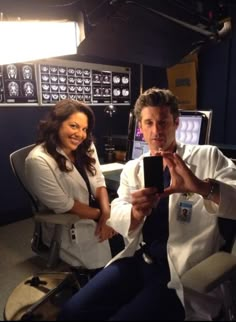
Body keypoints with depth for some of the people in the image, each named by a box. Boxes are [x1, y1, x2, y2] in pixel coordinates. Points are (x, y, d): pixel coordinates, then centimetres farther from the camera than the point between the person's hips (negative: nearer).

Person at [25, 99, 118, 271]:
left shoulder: (86, 147, 0)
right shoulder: (39, 160, -21)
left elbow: (99, 182, 3)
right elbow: (63, 205, -19)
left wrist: (106, 212, -14)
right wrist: (100, 215, -12)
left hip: (96, 216, 6)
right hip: (69, 229, -6)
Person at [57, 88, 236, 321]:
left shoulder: (208, 157, 0)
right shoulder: (132, 168, 9)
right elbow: (115, 217, -1)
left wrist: (201, 186, -32)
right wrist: (137, 212, -25)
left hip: (185, 273, -3)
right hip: (138, 260, 4)